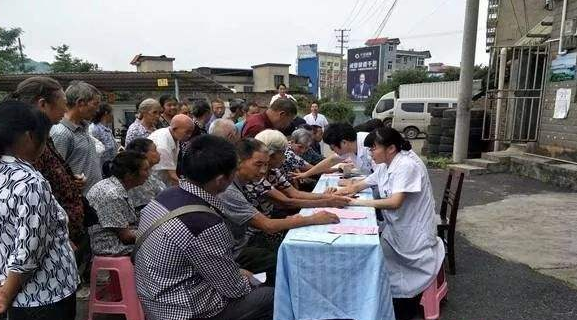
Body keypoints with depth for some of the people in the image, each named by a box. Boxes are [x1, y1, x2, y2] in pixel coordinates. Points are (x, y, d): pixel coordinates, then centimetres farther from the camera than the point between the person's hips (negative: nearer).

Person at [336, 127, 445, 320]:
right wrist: (338, 194, -9)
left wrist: (358, 203, -27)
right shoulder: (385, 166, 5)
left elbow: (394, 202, -31)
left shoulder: (407, 165, -23)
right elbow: (361, 185, 11)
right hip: (395, 229, 8)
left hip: (413, 234, -8)